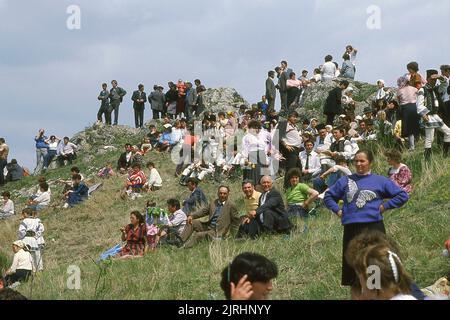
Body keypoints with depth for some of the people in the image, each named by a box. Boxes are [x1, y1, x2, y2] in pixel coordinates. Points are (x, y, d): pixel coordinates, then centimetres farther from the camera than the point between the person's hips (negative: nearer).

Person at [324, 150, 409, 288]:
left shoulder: (380, 181, 8)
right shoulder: (345, 181, 15)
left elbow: (402, 196, 9)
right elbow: (328, 196, 25)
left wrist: (385, 206, 1)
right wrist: (337, 210, 10)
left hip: (373, 227, -3)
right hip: (351, 229, 3)